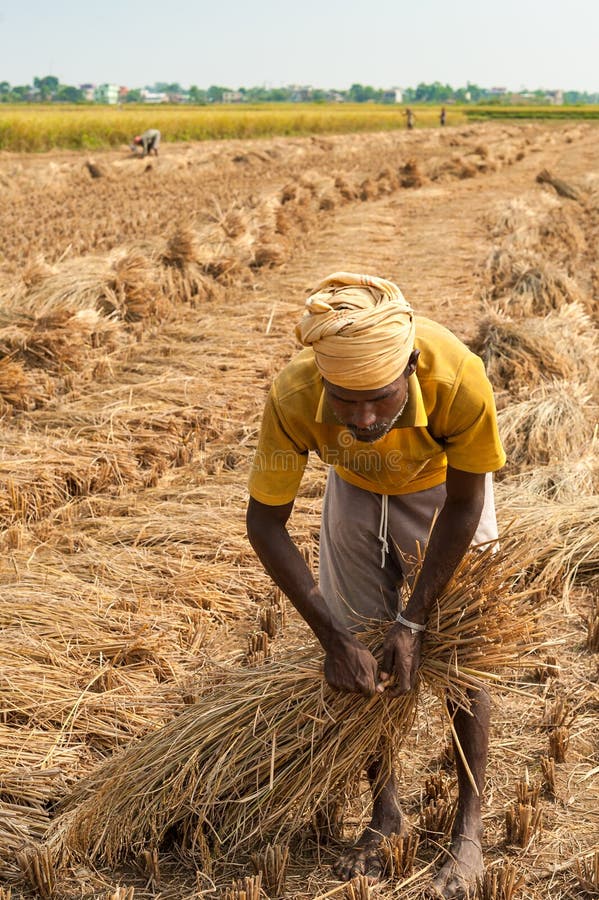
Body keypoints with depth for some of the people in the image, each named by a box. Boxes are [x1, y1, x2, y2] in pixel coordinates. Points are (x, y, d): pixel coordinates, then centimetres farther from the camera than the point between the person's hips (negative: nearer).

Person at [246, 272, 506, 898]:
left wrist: (414, 622, -22)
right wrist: (332, 639, -26)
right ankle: (386, 815, 24)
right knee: (361, 657, 4)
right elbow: (265, 523, -24)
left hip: (442, 488, -1)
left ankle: (468, 830, 15)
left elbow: (462, 504, -24)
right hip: (356, 491, 2)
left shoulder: (459, 380, -42)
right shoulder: (293, 397, -38)